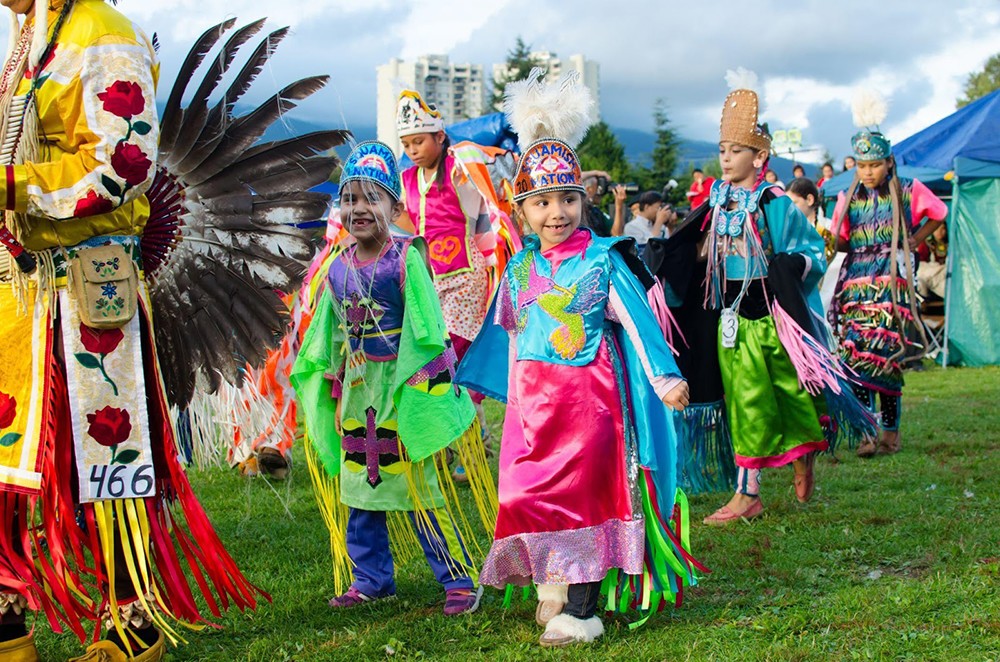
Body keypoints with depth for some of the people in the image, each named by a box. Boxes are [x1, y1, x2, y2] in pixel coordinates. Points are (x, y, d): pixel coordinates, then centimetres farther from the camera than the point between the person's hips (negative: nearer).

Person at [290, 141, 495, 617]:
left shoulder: (405, 260, -11)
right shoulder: (338, 269, 5)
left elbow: (427, 332, -9)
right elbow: (328, 334, 15)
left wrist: (416, 387, -10)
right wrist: (333, 383, 15)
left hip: (404, 389, -6)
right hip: (357, 390, 6)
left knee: (419, 489, -3)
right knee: (358, 488, 11)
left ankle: (459, 580, 8)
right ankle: (372, 579, 24)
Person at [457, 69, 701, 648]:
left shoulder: (603, 259, -4)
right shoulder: (520, 268, 10)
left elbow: (638, 318, -8)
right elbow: (504, 332, 22)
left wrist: (665, 377, -18)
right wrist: (467, 380, 29)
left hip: (588, 397, -5)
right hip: (531, 402, 5)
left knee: (582, 493, -5)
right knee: (522, 495, 1)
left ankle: (583, 610, 2)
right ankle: (556, 587, 19)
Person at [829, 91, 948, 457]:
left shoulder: (908, 192, 4)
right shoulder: (848, 199, 10)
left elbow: (939, 213, 19)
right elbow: (840, 241, 13)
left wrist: (915, 241, 9)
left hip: (892, 285, -2)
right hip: (856, 286, 2)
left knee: (887, 358, -6)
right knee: (856, 355, -10)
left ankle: (890, 432, 4)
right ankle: (867, 432, -9)